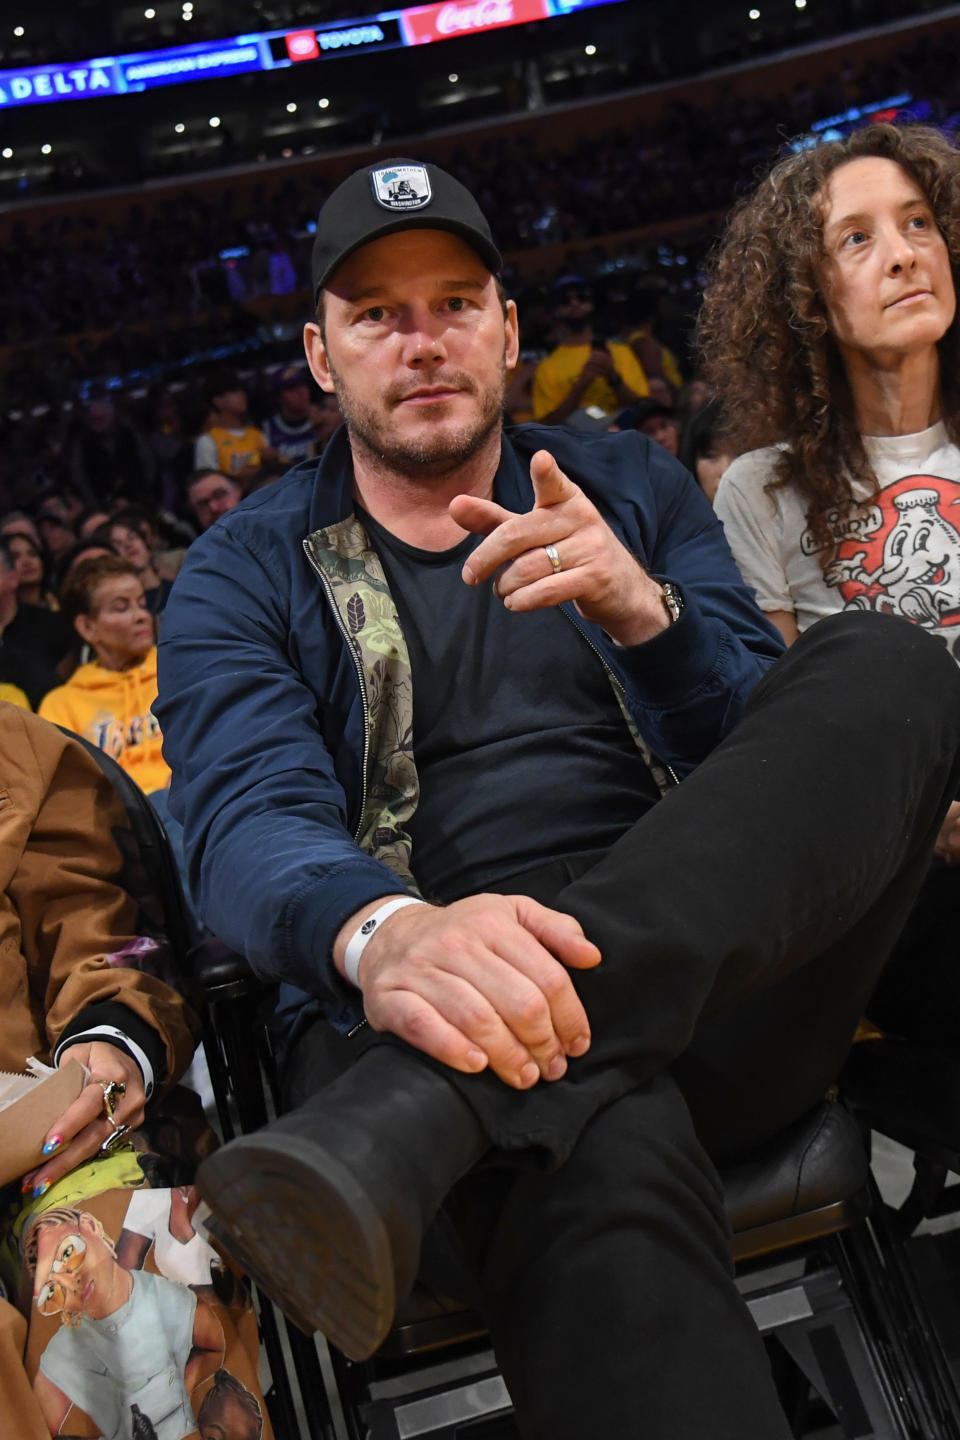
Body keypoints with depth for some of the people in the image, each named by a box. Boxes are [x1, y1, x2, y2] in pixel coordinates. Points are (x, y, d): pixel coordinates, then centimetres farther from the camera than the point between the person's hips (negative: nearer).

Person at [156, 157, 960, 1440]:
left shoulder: (632, 490, 19)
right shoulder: (244, 576, 11)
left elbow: (774, 746, 9)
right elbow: (252, 819, -9)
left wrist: (644, 610, -13)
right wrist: (384, 936, -34)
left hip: (712, 978, 6)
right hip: (428, 1002, -5)